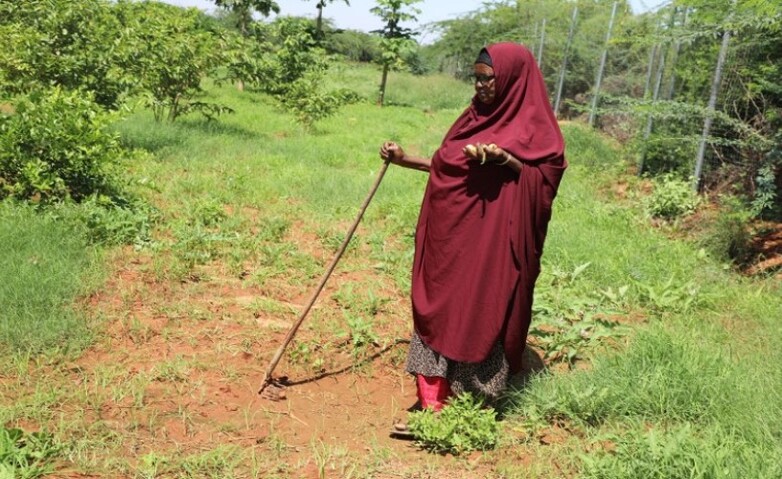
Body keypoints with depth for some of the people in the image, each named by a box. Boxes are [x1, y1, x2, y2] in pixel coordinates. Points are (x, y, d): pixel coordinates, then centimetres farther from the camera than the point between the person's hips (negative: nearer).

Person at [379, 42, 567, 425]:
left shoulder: (534, 127, -5)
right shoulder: (475, 116, 14)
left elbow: (547, 177, -11)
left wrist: (504, 158, -23)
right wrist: (403, 159, 13)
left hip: (492, 239, -7)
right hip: (451, 234, 7)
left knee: (480, 315, -2)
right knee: (439, 310, 7)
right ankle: (433, 402, 17)